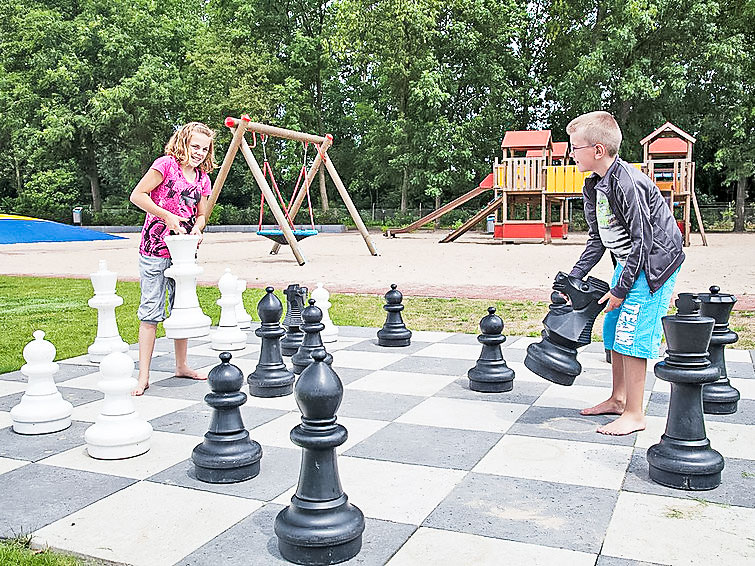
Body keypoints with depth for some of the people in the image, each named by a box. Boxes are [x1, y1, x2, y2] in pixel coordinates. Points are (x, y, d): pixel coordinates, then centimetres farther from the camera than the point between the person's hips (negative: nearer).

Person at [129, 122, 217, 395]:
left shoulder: (203, 178, 11)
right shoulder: (166, 164, -7)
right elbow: (137, 195, -11)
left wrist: (197, 228, -3)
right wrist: (167, 216, -16)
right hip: (155, 250, -6)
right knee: (151, 312, -6)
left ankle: (182, 366, 26)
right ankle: (143, 377, -2)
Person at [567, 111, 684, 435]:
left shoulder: (627, 183, -26)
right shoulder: (593, 186, 4)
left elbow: (641, 241, -24)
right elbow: (597, 239, 11)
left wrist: (619, 290, -19)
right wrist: (574, 277, 4)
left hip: (655, 262, -10)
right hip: (629, 261, 10)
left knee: (632, 334, -10)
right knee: (613, 328, 12)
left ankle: (634, 415, 0)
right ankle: (618, 399, 26)